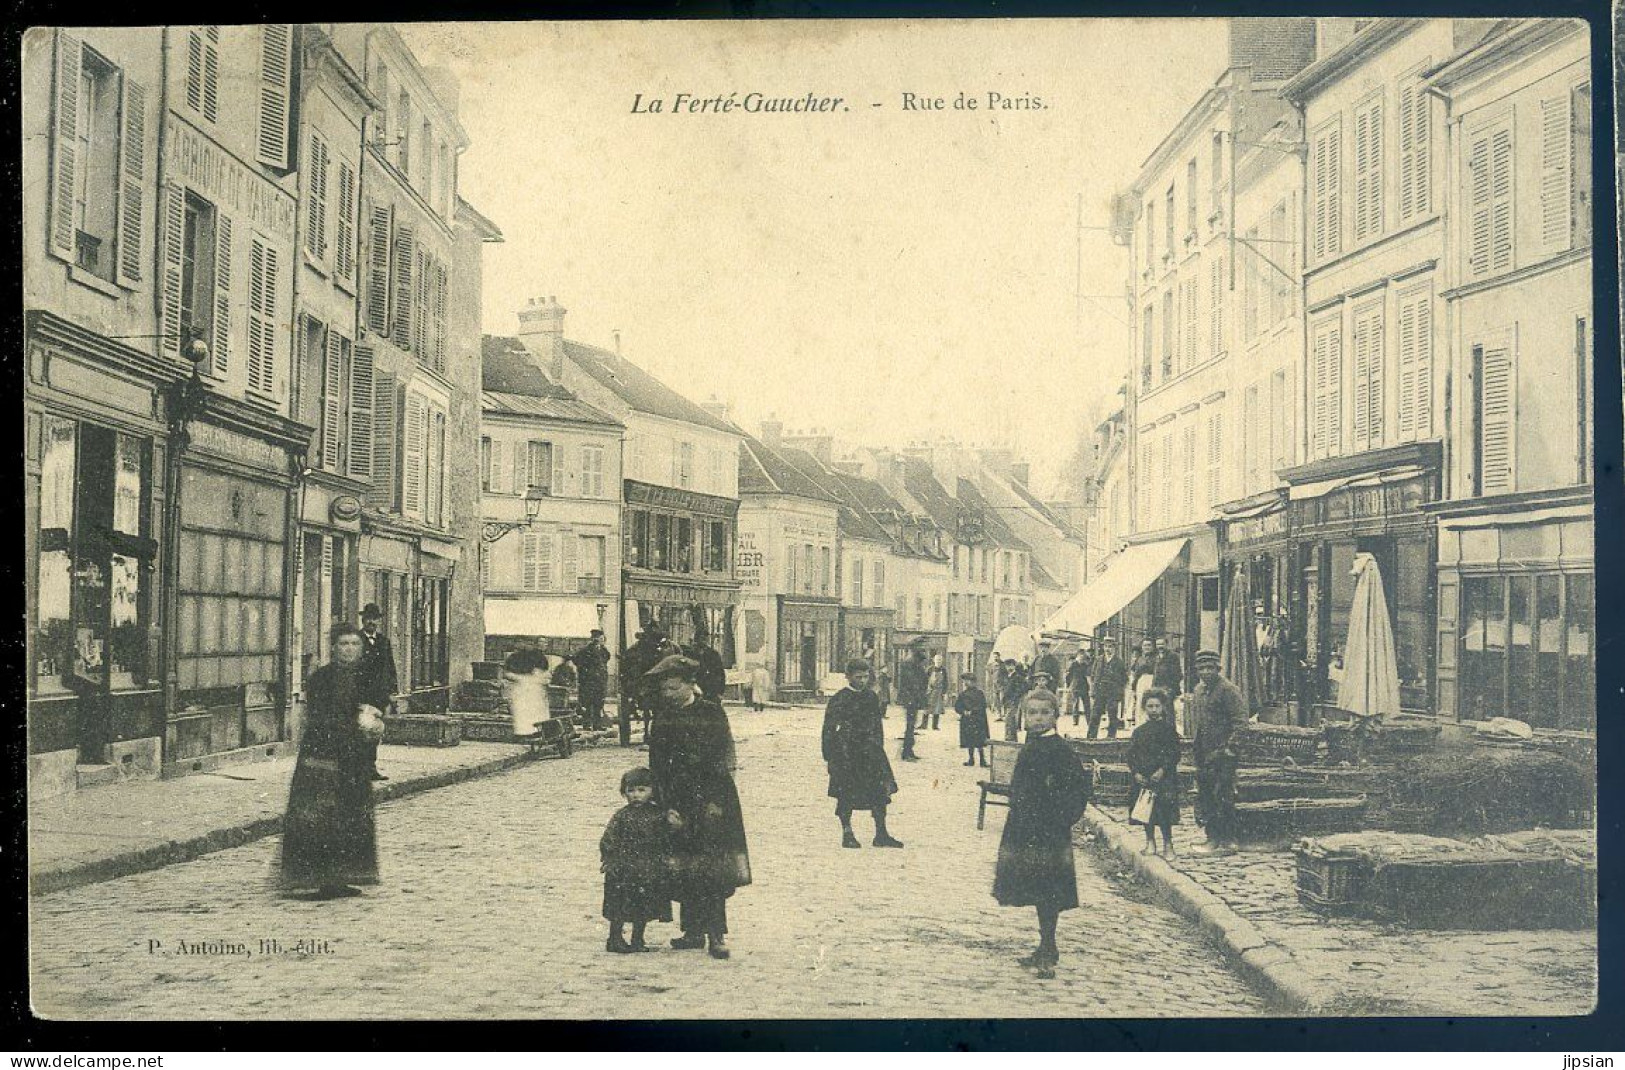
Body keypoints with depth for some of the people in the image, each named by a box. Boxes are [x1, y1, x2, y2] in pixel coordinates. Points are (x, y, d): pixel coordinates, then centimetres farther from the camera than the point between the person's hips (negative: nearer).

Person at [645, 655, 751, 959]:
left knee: (713, 868, -7)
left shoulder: (712, 713, -4)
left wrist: (714, 801, -12)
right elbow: (658, 766, 4)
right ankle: (693, 931, 12)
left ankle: (717, 934, -5)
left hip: (713, 798, -4)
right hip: (679, 800, 4)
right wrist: (668, 806, -5)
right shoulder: (662, 720, 6)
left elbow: (723, 759, -6)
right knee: (685, 870, 4)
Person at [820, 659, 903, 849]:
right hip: (845, 753, -4)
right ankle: (847, 833, 12)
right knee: (846, 794, 1)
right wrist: (828, 755, -7)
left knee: (880, 790, 0)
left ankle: (881, 834, 6)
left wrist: (879, 748, 15)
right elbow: (829, 728, -5)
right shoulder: (839, 699, -6)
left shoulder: (872, 698, 10)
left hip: (870, 752, 5)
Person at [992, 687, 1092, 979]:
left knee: (1047, 894, -6)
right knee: (1037, 891, 13)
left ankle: (1048, 951, 1)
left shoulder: (1060, 749, -12)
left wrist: (1064, 817, -16)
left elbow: (1081, 785, -15)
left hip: (1049, 832, -8)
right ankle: (1046, 949, 22)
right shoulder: (1029, 746, 12)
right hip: (1025, 829, 8)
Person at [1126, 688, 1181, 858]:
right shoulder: (1139, 732, 10)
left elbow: (1174, 754, -4)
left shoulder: (1168, 730, 0)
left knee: (1164, 811, -7)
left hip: (1164, 778, -4)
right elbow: (1131, 755, 9)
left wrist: (1162, 771, -14)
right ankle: (1150, 843, 18)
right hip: (1142, 778, 4)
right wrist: (1136, 772, -5)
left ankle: (1168, 844, 2)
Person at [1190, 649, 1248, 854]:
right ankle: (1212, 838, 19)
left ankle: (1227, 841, 0)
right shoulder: (1198, 690, 13)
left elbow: (1240, 720, -14)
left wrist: (1229, 747, -17)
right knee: (1204, 797, 11)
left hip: (1223, 754, -8)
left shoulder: (1227, 689, -11)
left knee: (1223, 797, -6)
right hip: (1203, 753, 8)